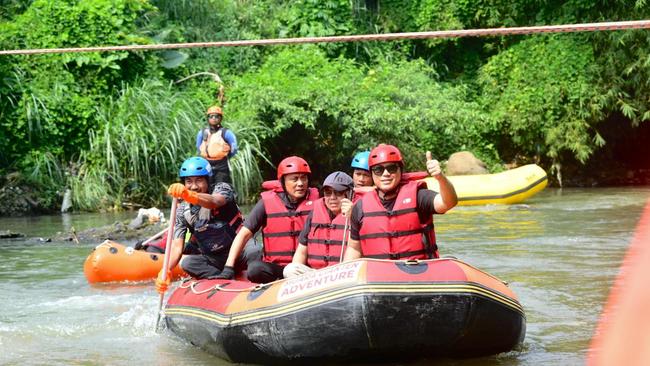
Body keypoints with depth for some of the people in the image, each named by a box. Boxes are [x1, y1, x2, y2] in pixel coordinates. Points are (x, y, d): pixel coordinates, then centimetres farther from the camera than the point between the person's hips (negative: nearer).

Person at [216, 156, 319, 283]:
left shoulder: (315, 199, 2)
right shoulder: (268, 202, 1)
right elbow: (244, 234, -1)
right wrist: (228, 268, -12)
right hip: (275, 267, 1)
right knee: (255, 268, -31)